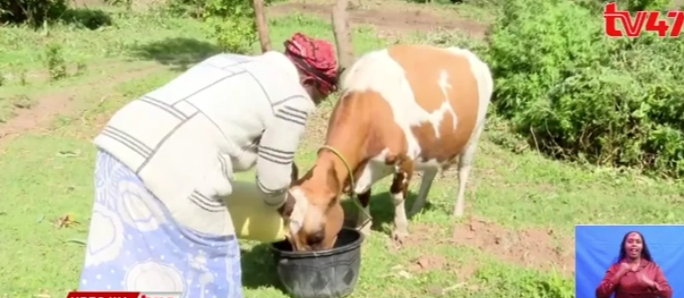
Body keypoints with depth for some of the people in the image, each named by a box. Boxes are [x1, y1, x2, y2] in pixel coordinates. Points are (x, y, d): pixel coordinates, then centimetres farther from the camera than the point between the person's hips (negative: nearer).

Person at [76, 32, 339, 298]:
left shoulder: (234, 63, 25)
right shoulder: (291, 99, 1)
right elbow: (272, 181, 7)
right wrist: (281, 204, 29)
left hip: (120, 141, 9)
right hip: (168, 172, -9)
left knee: (121, 260, 17)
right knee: (204, 260, 11)